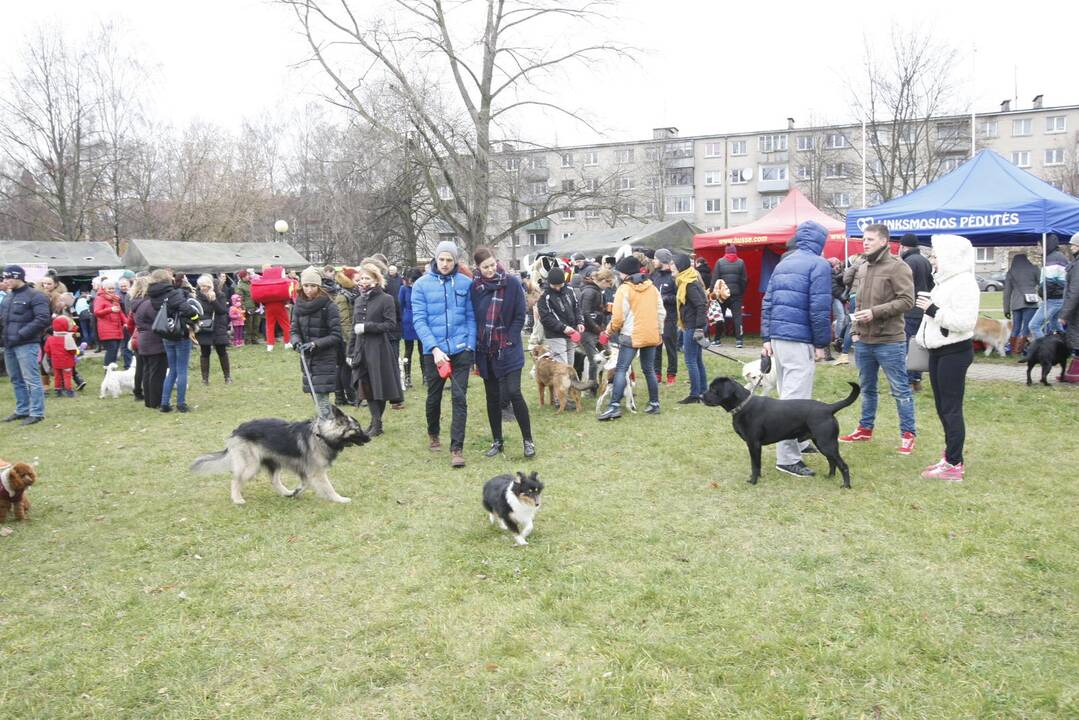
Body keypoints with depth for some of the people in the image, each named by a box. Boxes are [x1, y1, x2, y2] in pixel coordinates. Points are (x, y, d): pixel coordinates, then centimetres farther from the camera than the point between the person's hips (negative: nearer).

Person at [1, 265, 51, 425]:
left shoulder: (35, 296, -8)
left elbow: (43, 319, -16)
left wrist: (21, 334, -19)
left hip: (26, 345, -8)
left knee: (31, 379, -5)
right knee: (16, 380, 15)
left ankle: (37, 413, -1)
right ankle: (22, 410, 25)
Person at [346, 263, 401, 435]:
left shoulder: (386, 299, -5)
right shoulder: (359, 300, 14)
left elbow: (391, 325, -12)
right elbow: (354, 329, 18)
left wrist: (367, 327, -16)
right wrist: (350, 352, 16)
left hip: (379, 351, -6)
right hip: (362, 351, 6)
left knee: (379, 387, 0)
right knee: (366, 387, 4)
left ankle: (377, 423, 12)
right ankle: (375, 422, 16)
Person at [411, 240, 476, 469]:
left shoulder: (465, 283, 0)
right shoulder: (422, 284, -3)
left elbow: (471, 317, 3)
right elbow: (419, 320, -6)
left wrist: (470, 346, -4)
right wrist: (434, 348, -15)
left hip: (461, 349, 0)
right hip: (434, 351, 1)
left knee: (460, 398, -5)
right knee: (434, 396, 16)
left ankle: (457, 448, 0)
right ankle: (433, 434, 40)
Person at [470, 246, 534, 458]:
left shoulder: (512, 283, -6)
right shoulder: (475, 287, 3)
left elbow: (520, 316, -4)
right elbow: (472, 317, 8)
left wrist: (509, 341, -11)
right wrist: (476, 346, 2)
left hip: (508, 350, -3)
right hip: (485, 350, 3)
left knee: (513, 392, -10)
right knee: (492, 396, 10)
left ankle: (528, 440, 2)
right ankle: (497, 441, 21)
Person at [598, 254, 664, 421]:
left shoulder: (624, 289, -11)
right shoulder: (651, 287, 7)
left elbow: (618, 316, -12)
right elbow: (661, 312, 10)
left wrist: (611, 328, 7)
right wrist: (659, 332, 19)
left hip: (631, 336, -6)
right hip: (651, 335, 6)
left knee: (621, 370, -6)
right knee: (649, 370, 15)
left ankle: (615, 406, -13)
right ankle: (654, 404, 17)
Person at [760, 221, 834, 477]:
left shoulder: (783, 263, 17)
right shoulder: (819, 264, -6)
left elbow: (767, 302, 14)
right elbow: (819, 308, -13)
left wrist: (766, 338, 13)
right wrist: (821, 343, -7)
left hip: (777, 337, 8)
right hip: (800, 340, -8)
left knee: (788, 395, 18)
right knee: (796, 399, -6)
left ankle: (798, 443, 31)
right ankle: (787, 458, -5)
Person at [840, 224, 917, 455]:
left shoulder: (897, 267, -10)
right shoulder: (862, 268, 13)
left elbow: (906, 301, -17)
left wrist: (875, 312, -22)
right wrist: (855, 329, 12)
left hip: (889, 341, -7)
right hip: (863, 340, 7)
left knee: (900, 389, 2)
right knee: (867, 388, 17)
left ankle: (907, 433, 12)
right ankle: (865, 429, 29)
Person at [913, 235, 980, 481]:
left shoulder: (964, 284, -17)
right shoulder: (945, 281, 13)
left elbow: (965, 322, -25)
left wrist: (933, 310, -22)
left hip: (954, 353, -10)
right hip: (939, 351, 10)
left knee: (951, 408, -6)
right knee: (942, 406, 16)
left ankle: (954, 465, 0)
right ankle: (950, 455, 27)